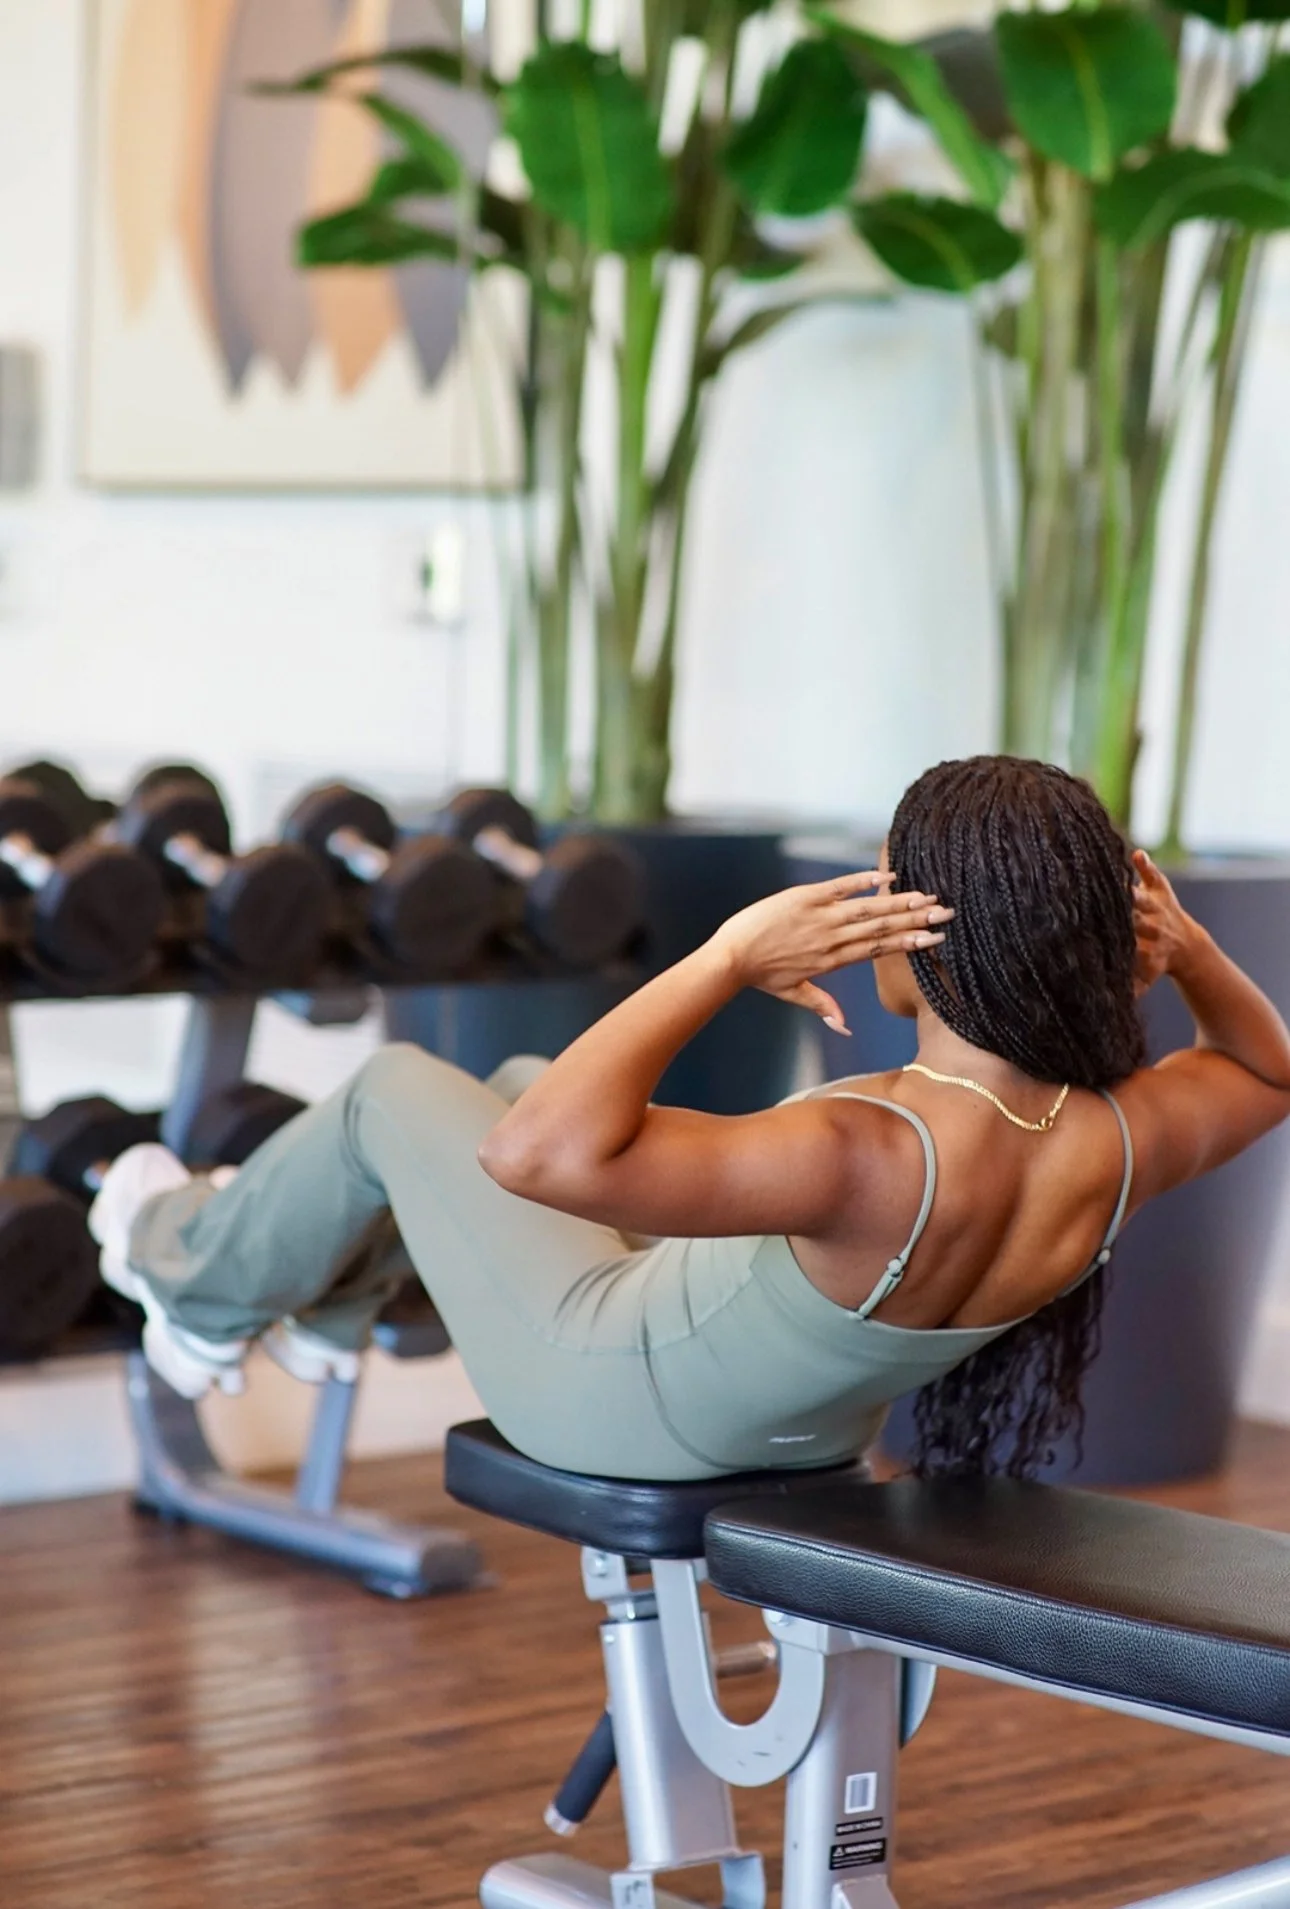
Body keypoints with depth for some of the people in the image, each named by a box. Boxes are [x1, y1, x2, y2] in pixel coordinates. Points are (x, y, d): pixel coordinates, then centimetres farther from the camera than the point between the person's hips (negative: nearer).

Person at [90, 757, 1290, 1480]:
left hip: (621, 1407, -7)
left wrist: (731, 960, -48)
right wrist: (1189, 956, -19)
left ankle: (199, 1283, 47)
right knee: (520, 1076, 28)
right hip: (811, 1423, 7)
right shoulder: (1120, 1145, -26)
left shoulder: (875, 1160, -46)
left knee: (396, 1090, 17)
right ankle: (323, 1306, 54)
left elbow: (542, 1150, -53)